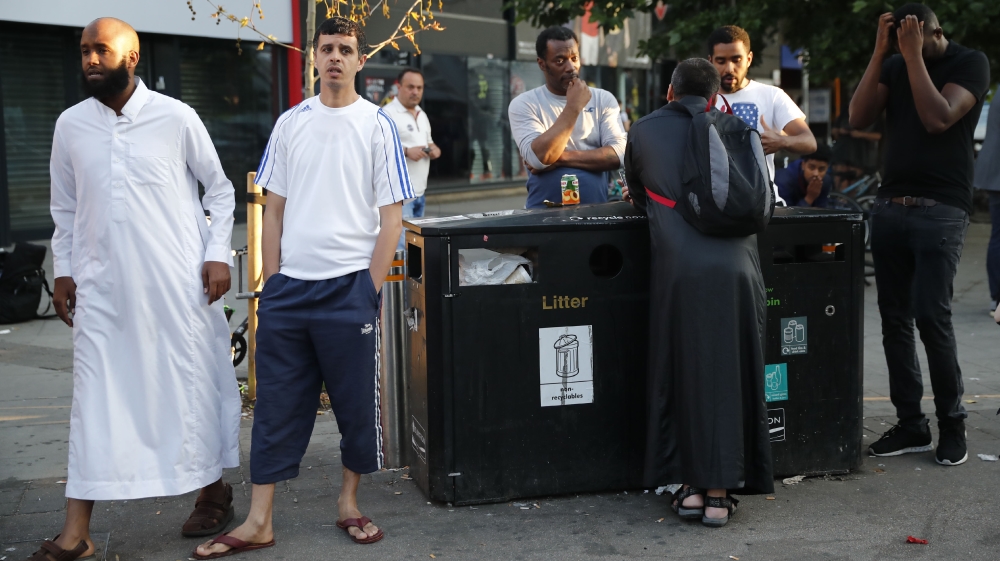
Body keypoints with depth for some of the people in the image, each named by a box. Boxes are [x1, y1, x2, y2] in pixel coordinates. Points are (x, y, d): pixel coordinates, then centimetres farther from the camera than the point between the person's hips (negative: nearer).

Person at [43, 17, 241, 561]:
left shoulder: (176, 117, -3)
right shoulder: (70, 125, 6)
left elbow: (219, 189, 5)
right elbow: (65, 208, 16)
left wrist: (218, 254, -3)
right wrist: (63, 270, 11)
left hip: (178, 282, -2)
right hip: (102, 285, 2)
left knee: (193, 384, 6)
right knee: (95, 396, 0)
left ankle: (213, 491, 27)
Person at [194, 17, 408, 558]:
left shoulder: (377, 125, 0)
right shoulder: (290, 123, 9)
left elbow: (391, 217, -2)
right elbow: (274, 209, 11)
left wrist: (369, 288, -8)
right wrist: (271, 281, 4)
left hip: (349, 287, -3)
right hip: (289, 287, 3)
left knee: (357, 402, 6)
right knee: (275, 405, 5)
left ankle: (349, 501, 25)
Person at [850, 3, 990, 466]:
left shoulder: (970, 63, -1)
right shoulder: (894, 66, 13)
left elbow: (938, 119, -15)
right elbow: (858, 118, 0)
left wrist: (913, 55, -14)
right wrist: (880, 51, -3)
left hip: (940, 211, -5)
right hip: (890, 205, 5)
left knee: (931, 318, -12)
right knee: (895, 321, 4)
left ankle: (952, 424, 4)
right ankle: (911, 425, 11)